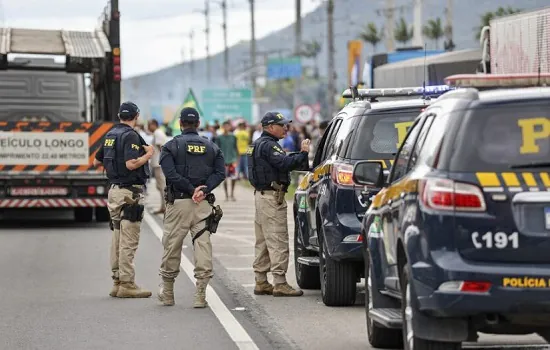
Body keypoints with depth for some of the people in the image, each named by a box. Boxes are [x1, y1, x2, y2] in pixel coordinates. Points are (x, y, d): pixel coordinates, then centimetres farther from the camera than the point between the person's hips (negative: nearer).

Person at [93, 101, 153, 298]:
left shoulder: (110, 135, 13)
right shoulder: (130, 136, -13)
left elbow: (96, 161, 22)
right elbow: (131, 164, -24)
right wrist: (148, 155, -9)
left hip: (114, 190, 9)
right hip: (130, 192, -9)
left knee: (118, 239, 12)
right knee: (129, 241, -7)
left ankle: (117, 282, 15)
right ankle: (127, 284, -7)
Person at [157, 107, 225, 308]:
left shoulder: (171, 146, 0)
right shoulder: (211, 147, 11)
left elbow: (171, 173, -13)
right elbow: (220, 173, -1)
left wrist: (191, 190, -9)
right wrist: (204, 189, -10)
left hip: (178, 202, -2)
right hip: (204, 204, 2)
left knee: (172, 246, 8)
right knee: (203, 245, 1)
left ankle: (167, 293, 19)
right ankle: (201, 295, -5)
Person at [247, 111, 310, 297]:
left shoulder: (258, 144, 20)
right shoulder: (268, 145, -14)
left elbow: (282, 161, 15)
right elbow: (285, 164, -27)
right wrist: (303, 153, -22)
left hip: (261, 194, 11)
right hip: (272, 197, -11)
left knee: (263, 242, 14)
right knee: (278, 241, -11)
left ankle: (261, 282, 18)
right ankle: (280, 284, -13)